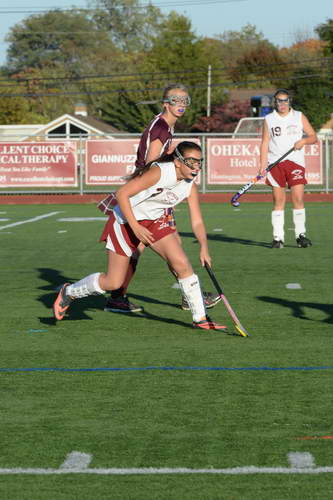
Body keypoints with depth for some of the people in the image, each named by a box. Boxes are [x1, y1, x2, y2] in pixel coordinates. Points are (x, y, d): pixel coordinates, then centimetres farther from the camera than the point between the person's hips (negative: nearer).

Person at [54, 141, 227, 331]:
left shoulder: (190, 186, -7)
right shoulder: (158, 172, -28)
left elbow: (197, 222, -4)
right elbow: (121, 194, -26)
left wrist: (204, 247, -20)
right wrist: (135, 227, -28)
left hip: (155, 222, 6)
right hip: (125, 221, -6)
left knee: (183, 264, -12)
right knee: (113, 283, -1)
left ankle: (201, 319, -3)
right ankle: (68, 292, 24)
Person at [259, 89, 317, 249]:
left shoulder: (299, 117, 8)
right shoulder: (269, 119, 9)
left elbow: (313, 137, 9)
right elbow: (265, 143, 7)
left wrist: (303, 141, -12)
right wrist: (263, 164, -3)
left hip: (295, 162, 0)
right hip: (275, 163, 0)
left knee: (298, 198, -8)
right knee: (278, 200, -2)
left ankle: (300, 234, 0)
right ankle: (278, 237, 0)